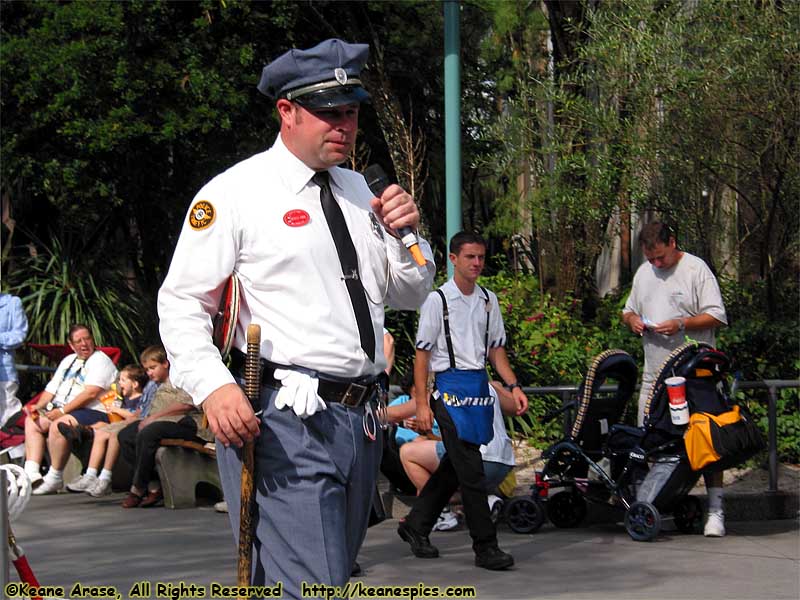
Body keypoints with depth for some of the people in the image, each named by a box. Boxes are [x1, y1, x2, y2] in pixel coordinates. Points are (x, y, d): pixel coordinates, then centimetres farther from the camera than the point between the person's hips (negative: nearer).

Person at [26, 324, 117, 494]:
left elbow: (91, 393, -17)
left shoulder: (100, 361, -5)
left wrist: (62, 411, -21)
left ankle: (55, 478, -23)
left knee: (58, 425, -32)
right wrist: (39, 406, 1)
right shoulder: (68, 361, 23)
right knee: (32, 421, 2)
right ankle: (31, 472, -9)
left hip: (93, 412, -9)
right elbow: (52, 388, 21)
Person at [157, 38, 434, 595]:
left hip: (360, 421, 8)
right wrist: (213, 387, -21)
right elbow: (182, 302, -5)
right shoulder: (236, 192, -2)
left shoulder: (359, 190, 18)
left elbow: (410, 295, 24)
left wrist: (404, 234, 3)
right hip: (285, 422, -8)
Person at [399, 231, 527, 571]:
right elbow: (422, 353, -6)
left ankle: (416, 526, 29)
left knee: (455, 465, 14)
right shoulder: (438, 300, -6)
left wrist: (513, 386, 7)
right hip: (451, 387, -7)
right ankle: (485, 547, -4)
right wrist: (422, 404, -11)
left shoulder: (488, 300, 13)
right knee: (471, 470, -8)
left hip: (479, 385, 7)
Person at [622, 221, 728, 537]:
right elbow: (628, 310, 27)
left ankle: (715, 510, -5)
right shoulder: (643, 273, 16)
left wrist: (680, 324, -20)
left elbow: (716, 316, -9)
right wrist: (632, 320, 3)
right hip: (655, 374, 6)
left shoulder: (696, 269, -6)